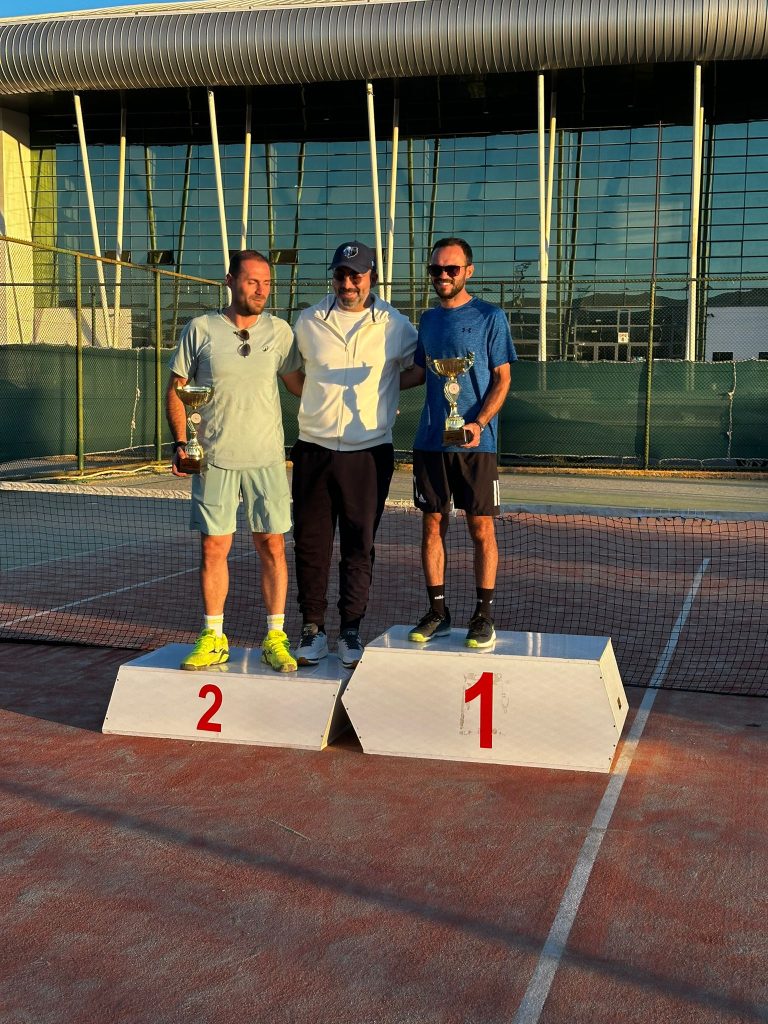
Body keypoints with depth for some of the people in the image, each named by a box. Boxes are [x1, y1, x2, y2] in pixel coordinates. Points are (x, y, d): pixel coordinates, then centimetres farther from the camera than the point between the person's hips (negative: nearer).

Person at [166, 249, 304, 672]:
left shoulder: (279, 331, 4)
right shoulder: (201, 329, 0)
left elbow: (299, 383, 16)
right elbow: (176, 390, 4)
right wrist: (180, 442, -5)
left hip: (266, 458, 1)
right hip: (214, 458, -1)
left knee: (272, 546, 2)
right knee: (214, 547, 4)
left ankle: (275, 638, 13)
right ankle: (213, 639, 15)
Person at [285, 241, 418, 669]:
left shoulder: (395, 326, 1)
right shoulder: (308, 322, 5)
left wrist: (379, 394, 1)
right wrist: (325, 400, 13)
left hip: (369, 452, -1)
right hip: (314, 449, 1)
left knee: (360, 545, 3)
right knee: (311, 541, 3)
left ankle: (351, 630, 14)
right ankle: (313, 627, 15)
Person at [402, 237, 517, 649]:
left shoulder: (490, 317, -2)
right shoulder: (428, 319, 13)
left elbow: (502, 379, -4)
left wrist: (479, 423, -17)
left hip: (475, 443, -4)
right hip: (430, 441, 4)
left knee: (481, 528, 0)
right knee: (432, 525, 6)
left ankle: (483, 615, 9)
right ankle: (437, 611, 16)